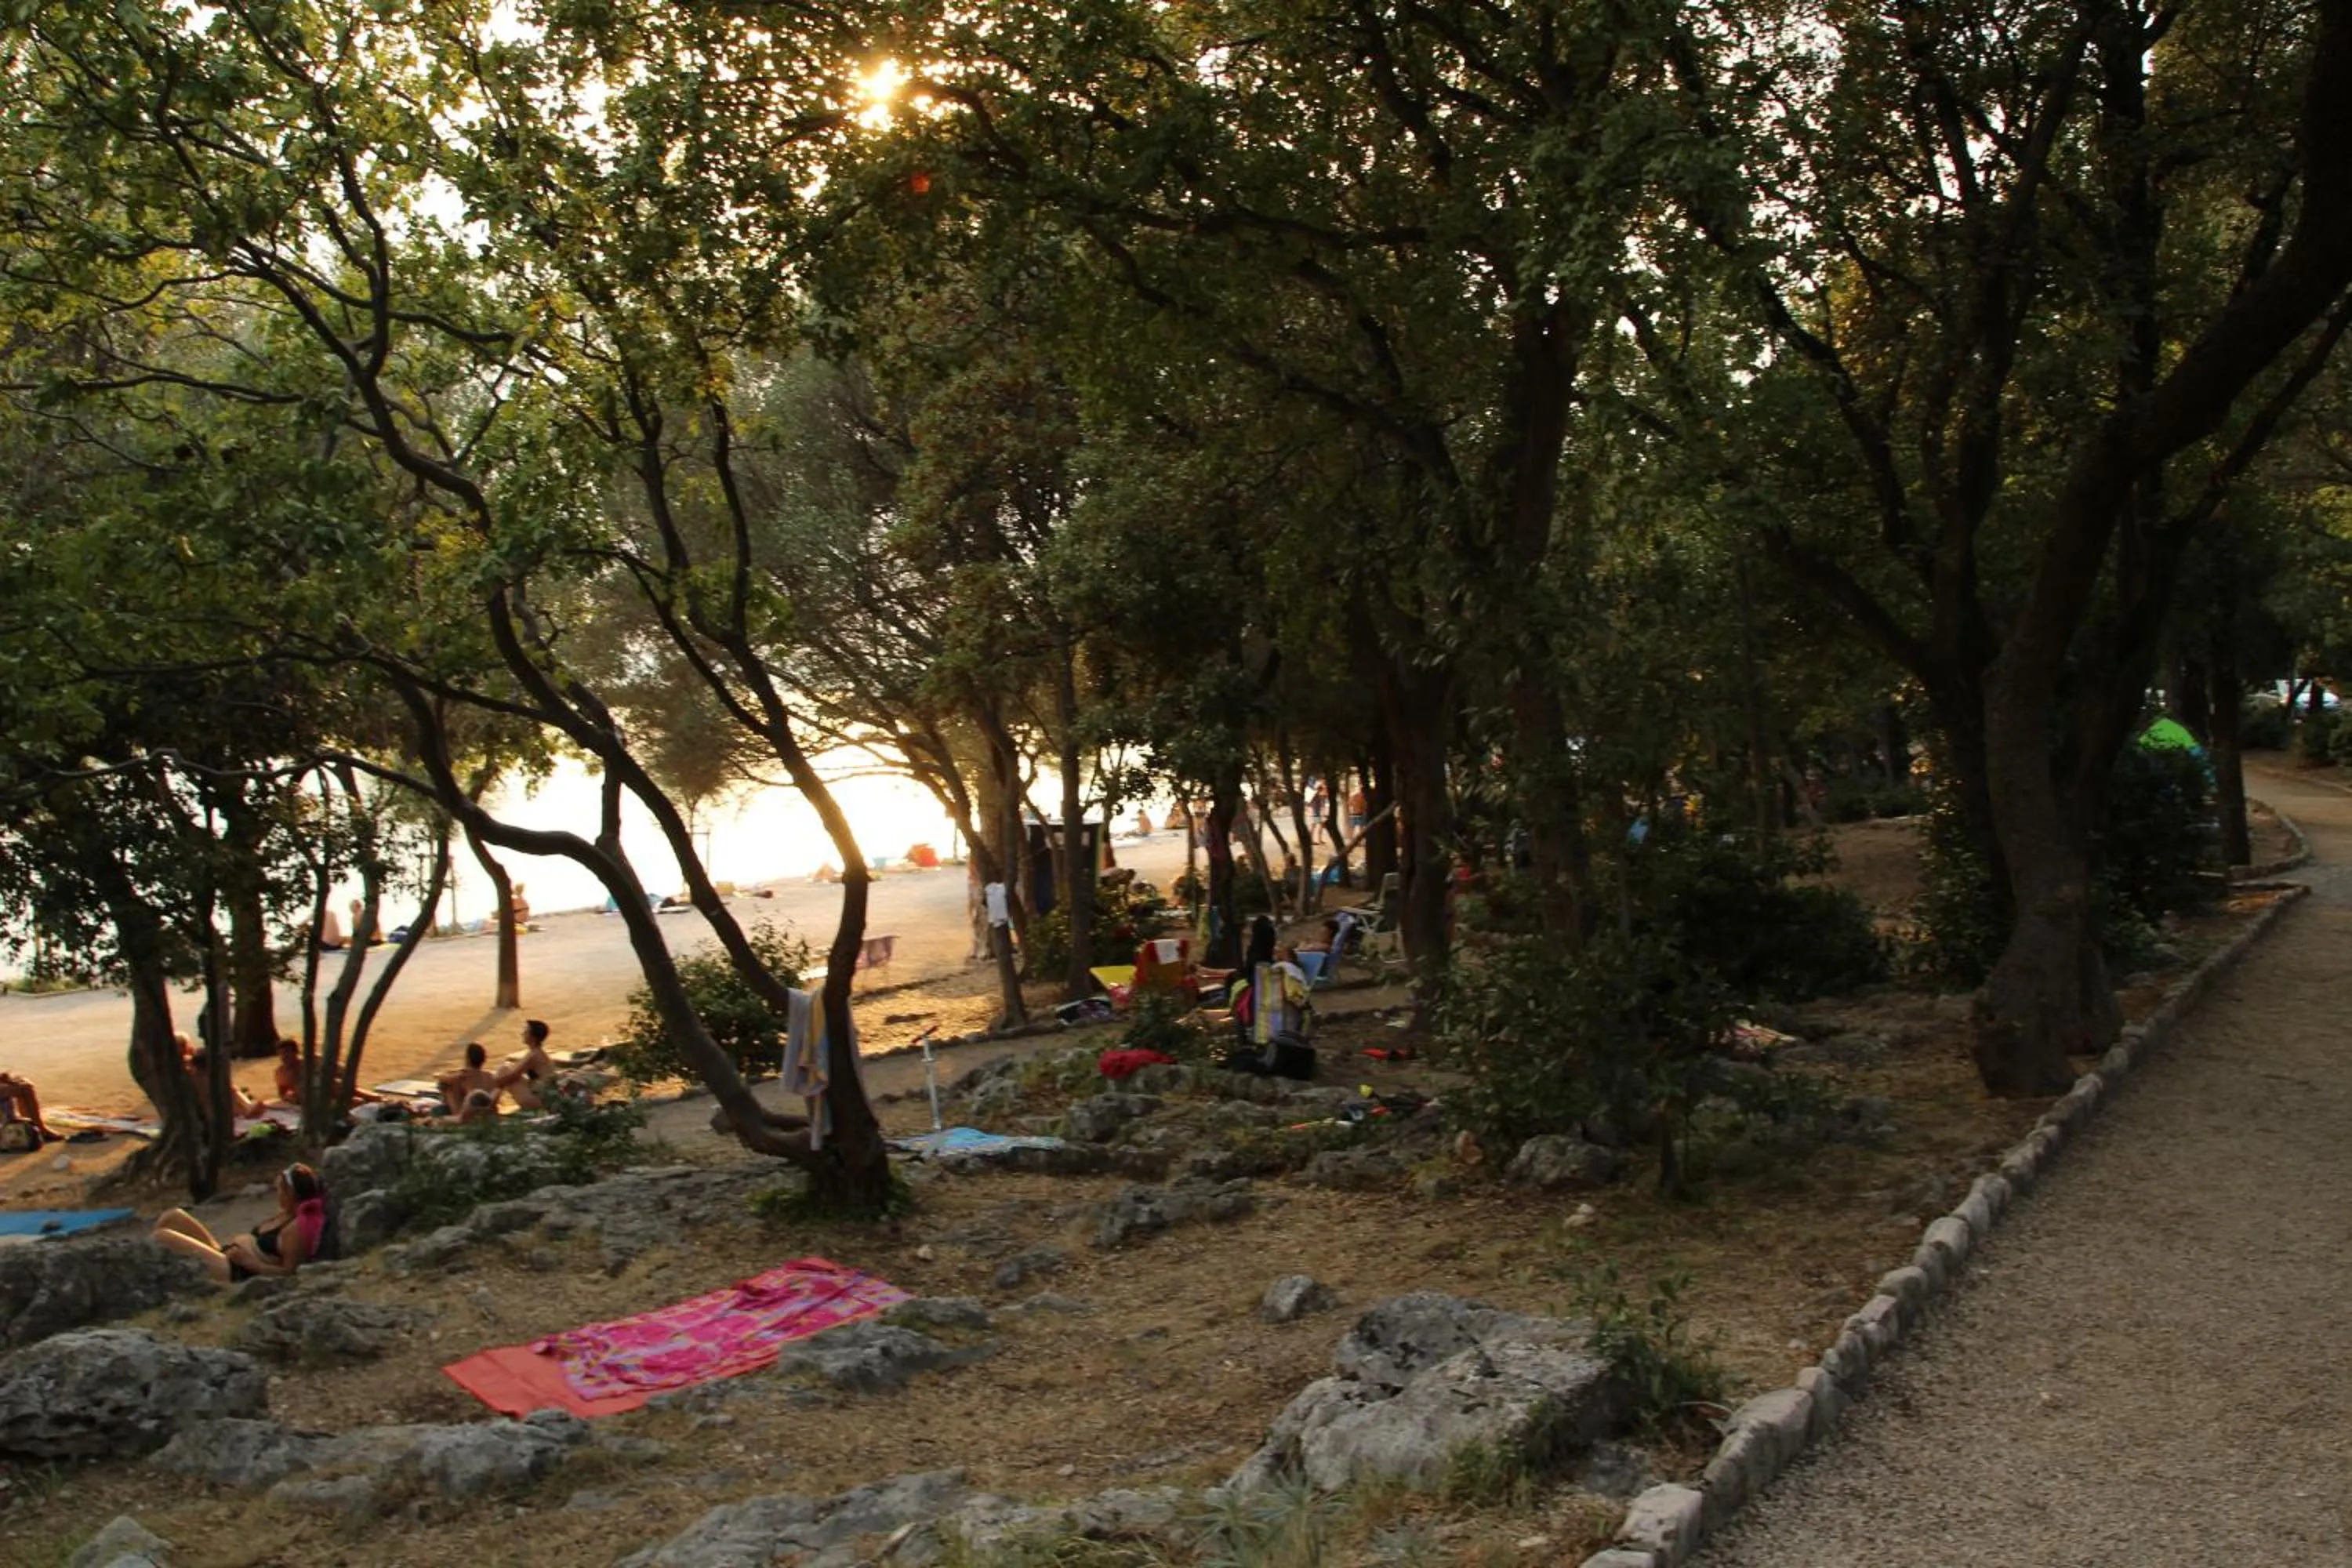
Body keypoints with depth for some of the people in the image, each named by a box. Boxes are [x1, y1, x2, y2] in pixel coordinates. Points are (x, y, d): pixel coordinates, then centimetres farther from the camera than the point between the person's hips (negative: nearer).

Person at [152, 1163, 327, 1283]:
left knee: (162, 1237, -12)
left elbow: (288, 1271, -21)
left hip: (234, 1271, -11)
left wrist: (250, 1263, -20)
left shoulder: (298, 1228, -20)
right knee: (174, 1217, 10)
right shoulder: (286, 1214, 11)